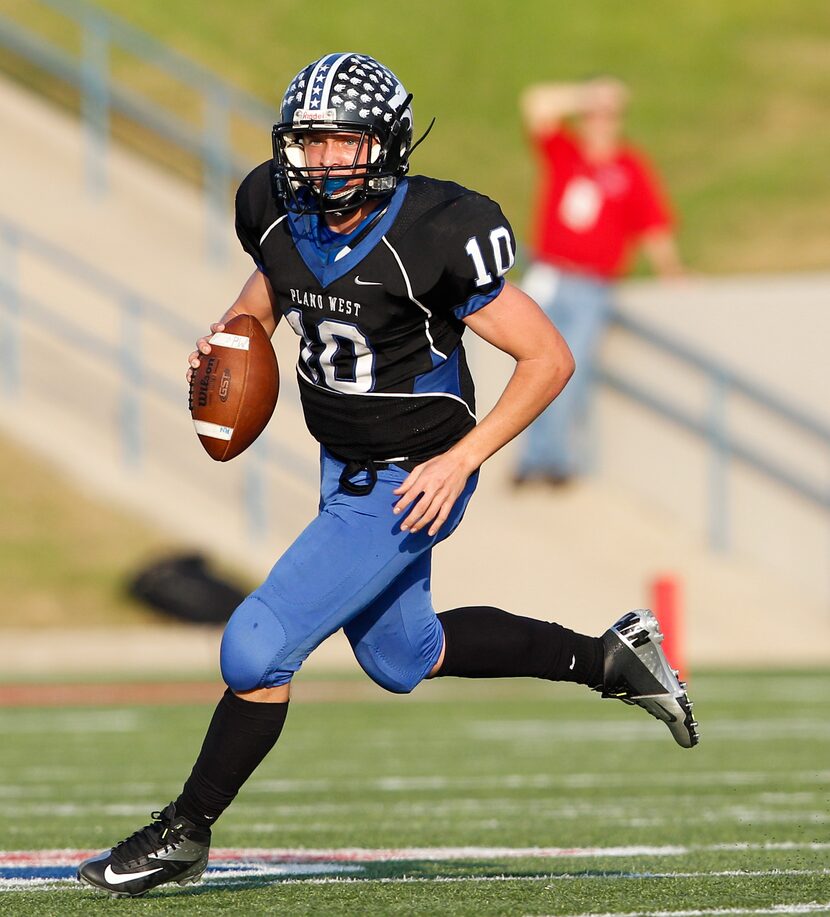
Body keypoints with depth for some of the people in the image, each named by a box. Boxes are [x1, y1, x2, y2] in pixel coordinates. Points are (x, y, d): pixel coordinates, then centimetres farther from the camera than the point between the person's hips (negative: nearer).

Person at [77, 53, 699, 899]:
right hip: (343, 469, 8)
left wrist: (461, 460, -23)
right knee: (401, 657, 25)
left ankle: (184, 834, 6)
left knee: (257, 648, -12)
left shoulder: (433, 238, -27)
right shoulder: (280, 211, -9)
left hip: (409, 487, -8)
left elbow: (549, 359, -19)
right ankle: (608, 660, 40)